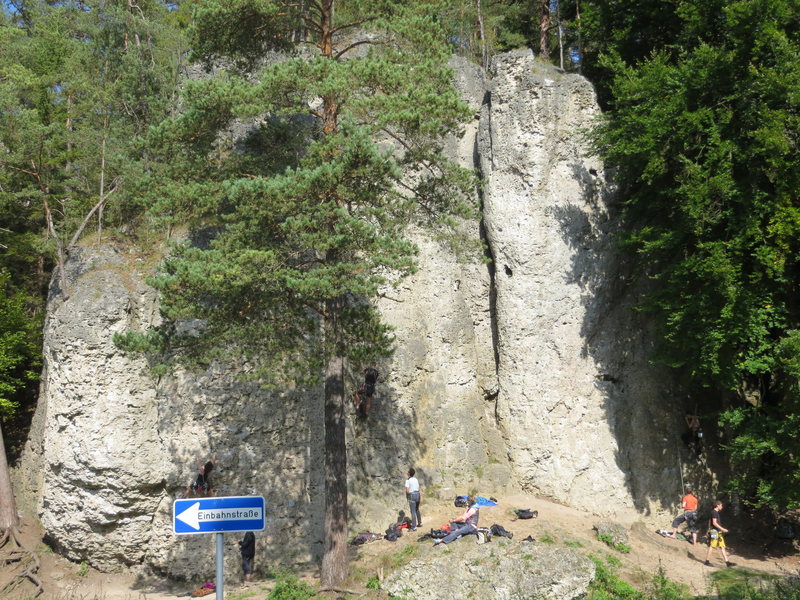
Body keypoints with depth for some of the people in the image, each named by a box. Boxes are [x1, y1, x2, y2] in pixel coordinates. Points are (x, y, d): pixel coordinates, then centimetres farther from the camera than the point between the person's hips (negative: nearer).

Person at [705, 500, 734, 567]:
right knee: (711, 546, -4)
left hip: (718, 532, 10)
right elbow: (714, 523, -20)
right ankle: (707, 561, 2)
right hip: (715, 532, -10)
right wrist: (722, 529, -19)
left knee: (722, 547, 6)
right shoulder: (714, 512, -13)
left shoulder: (716, 512, 16)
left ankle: (727, 562, 6)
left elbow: (710, 522, 21)